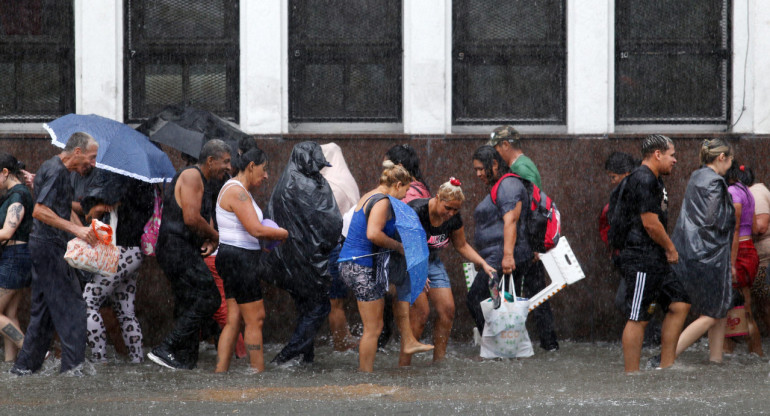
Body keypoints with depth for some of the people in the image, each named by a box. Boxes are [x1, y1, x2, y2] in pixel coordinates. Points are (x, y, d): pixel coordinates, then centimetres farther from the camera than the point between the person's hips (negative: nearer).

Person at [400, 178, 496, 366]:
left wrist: (483, 264, -3)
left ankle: (439, 361, 5)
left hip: (431, 261, 7)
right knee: (420, 312, -17)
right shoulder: (416, 211, -26)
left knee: (447, 309, -4)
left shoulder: (453, 218, -7)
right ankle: (403, 364, -11)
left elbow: (461, 246, 10)